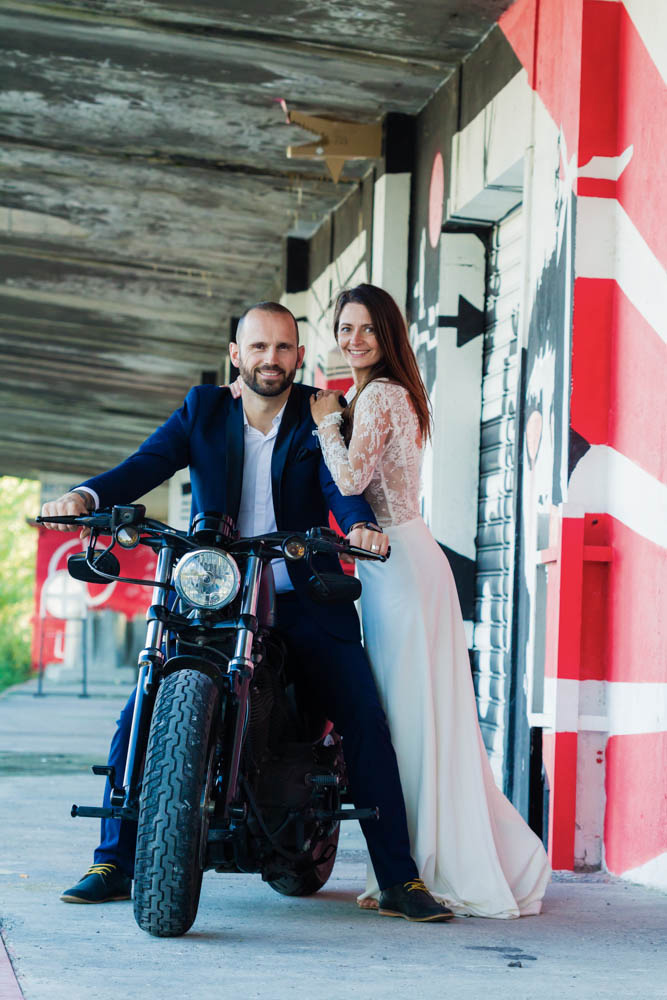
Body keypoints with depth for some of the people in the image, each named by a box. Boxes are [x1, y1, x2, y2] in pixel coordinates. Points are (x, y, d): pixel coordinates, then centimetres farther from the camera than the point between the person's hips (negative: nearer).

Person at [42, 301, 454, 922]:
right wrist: (87, 495, -29)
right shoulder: (203, 410, 6)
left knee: (367, 724, -12)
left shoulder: (320, 415, 2)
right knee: (138, 718, -10)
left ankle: (400, 881, -4)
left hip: (304, 602, -1)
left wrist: (361, 525, -37)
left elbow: (341, 484, -13)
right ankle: (112, 864, 4)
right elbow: (147, 464, -8)